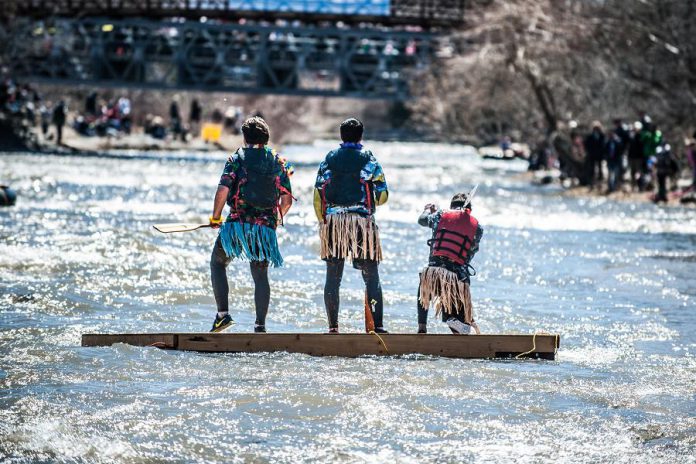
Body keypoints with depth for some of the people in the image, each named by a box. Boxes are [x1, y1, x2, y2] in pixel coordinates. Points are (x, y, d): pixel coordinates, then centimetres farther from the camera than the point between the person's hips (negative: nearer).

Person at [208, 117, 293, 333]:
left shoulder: (237, 159, 0)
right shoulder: (279, 163, 9)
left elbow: (223, 190, -11)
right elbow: (287, 200, 6)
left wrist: (215, 217, 3)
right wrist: (276, 220, 25)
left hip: (238, 224, -2)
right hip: (266, 229, 2)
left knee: (218, 263, 15)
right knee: (261, 275, 10)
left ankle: (223, 313, 2)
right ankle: (260, 324, 2)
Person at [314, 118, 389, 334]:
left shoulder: (330, 159, 7)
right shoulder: (368, 159, 1)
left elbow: (318, 194, 4)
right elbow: (383, 194, 4)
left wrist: (322, 221, 13)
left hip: (333, 221, 2)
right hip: (362, 221, -2)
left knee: (333, 276, 7)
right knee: (371, 276, 0)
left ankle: (333, 326, 4)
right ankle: (378, 326, -8)